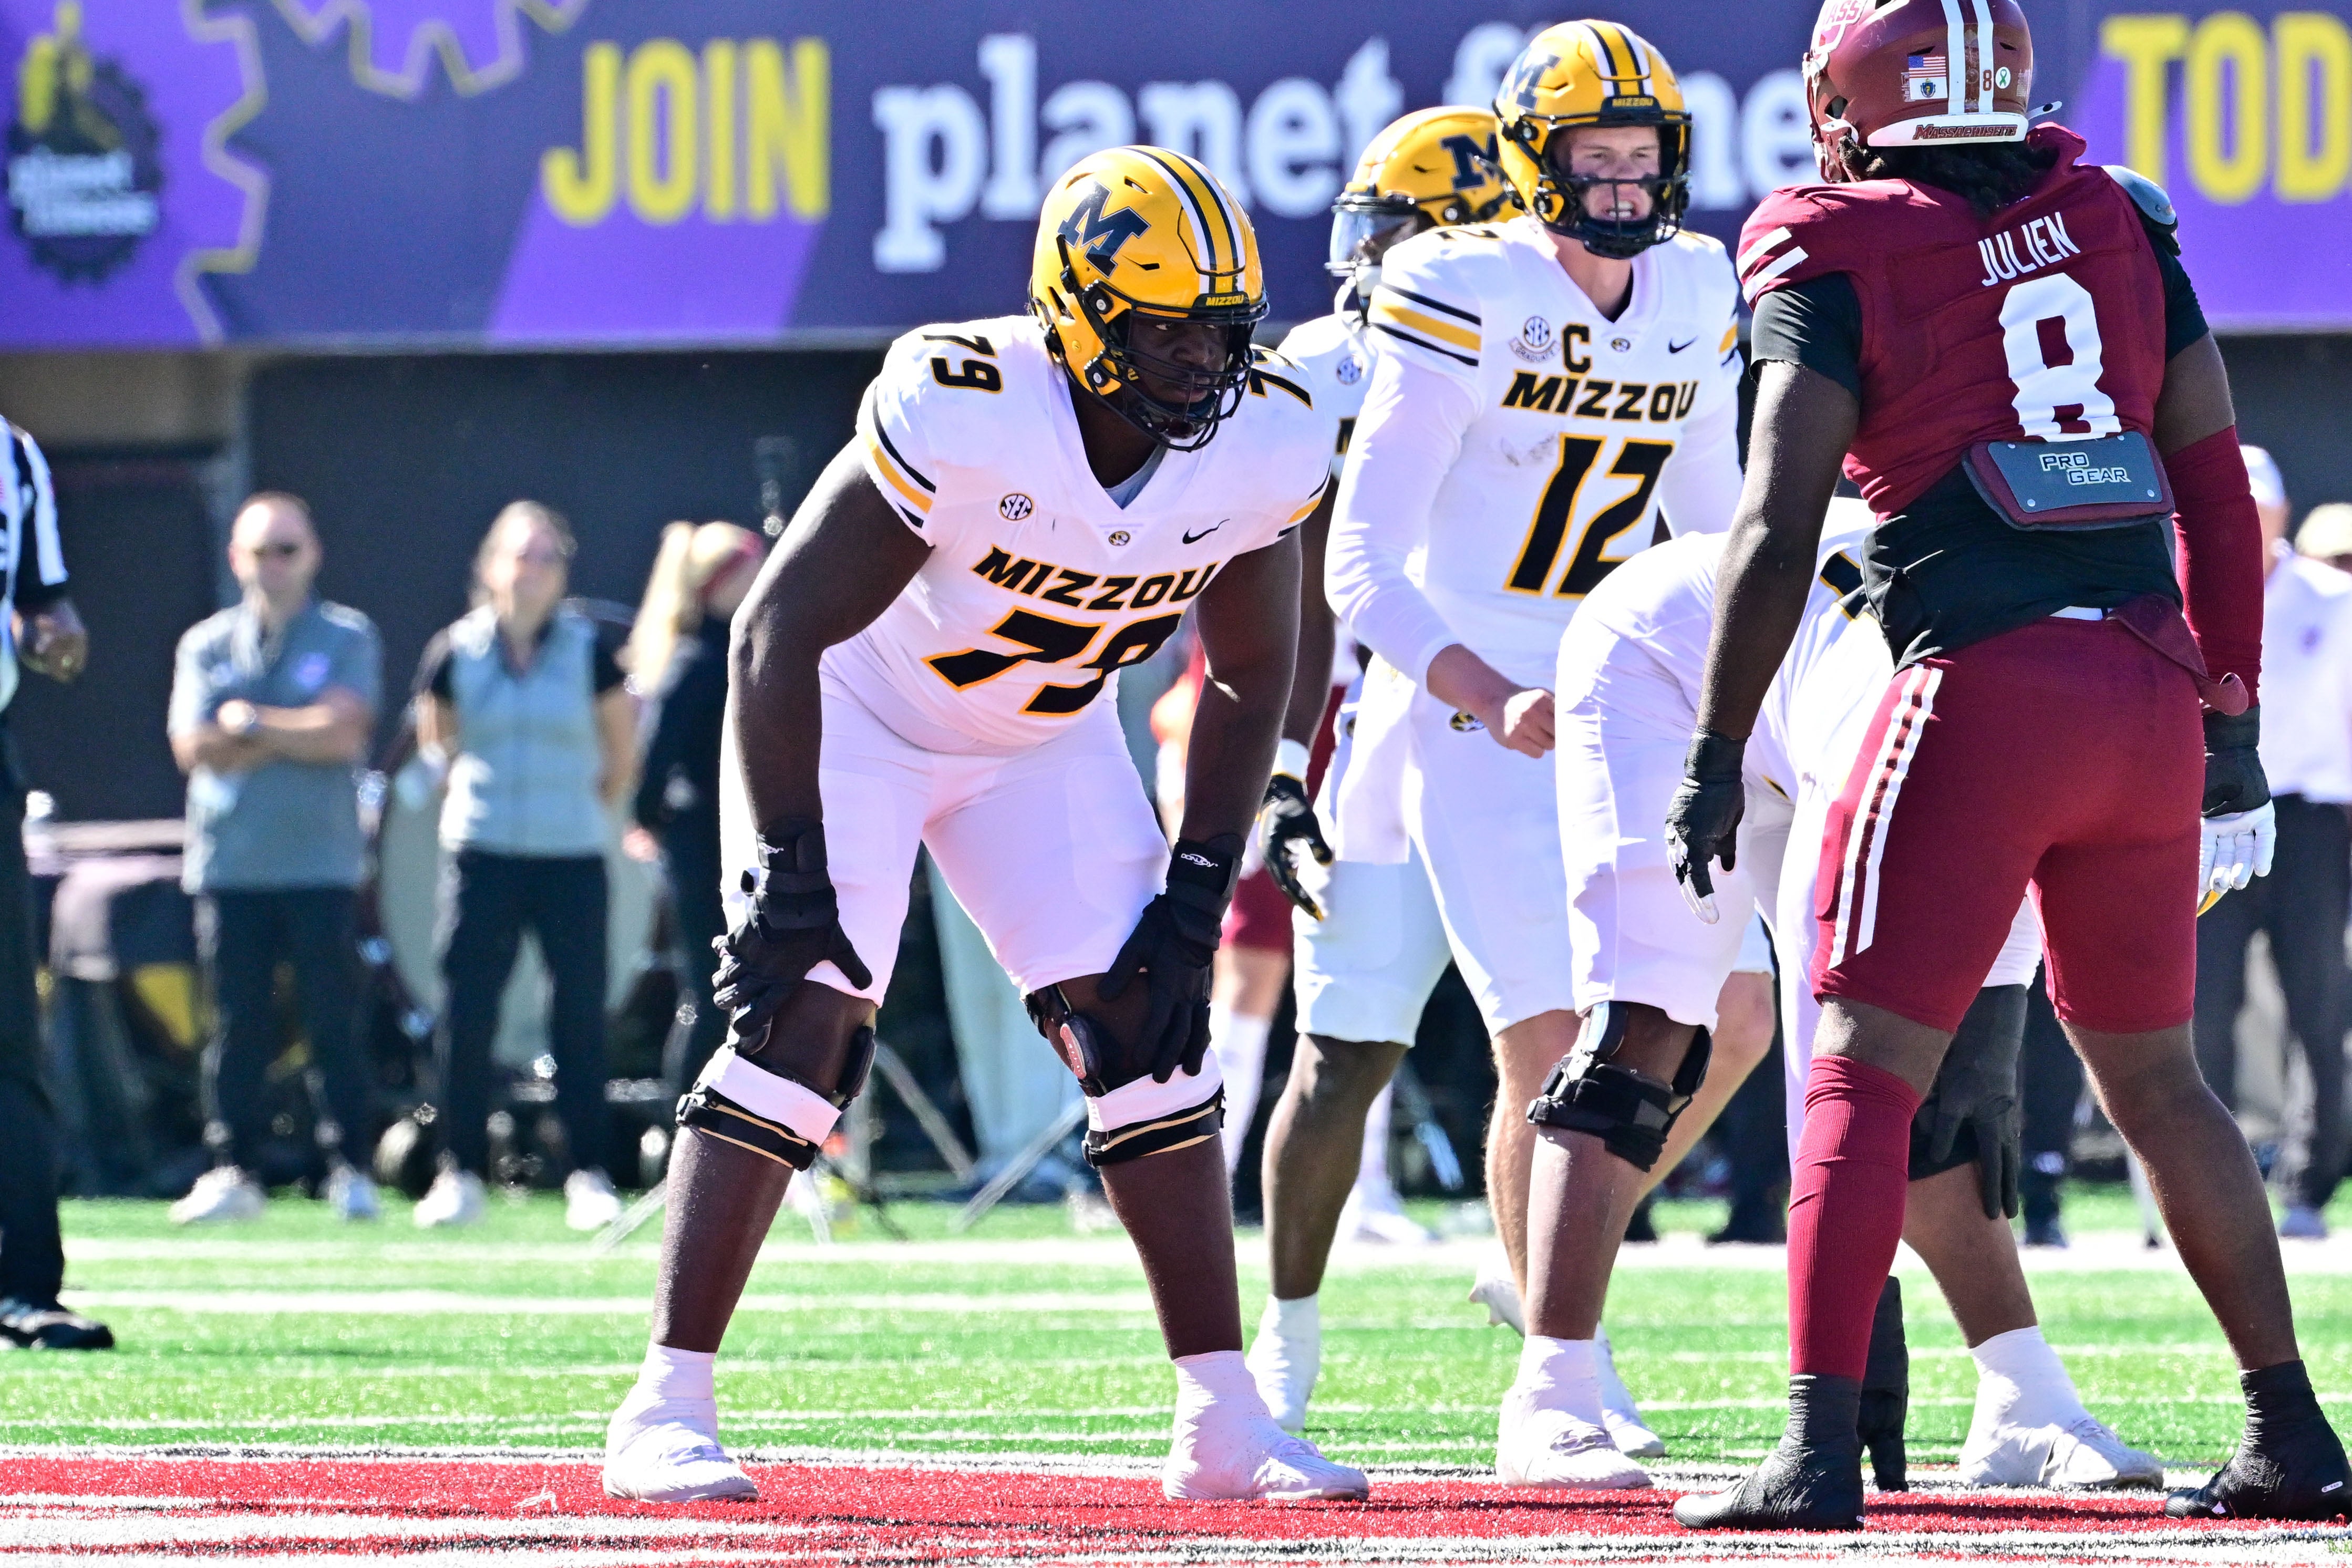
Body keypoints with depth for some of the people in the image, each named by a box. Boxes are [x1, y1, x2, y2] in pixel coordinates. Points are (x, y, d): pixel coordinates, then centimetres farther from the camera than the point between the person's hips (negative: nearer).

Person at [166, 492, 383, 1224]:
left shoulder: (347, 638, 6)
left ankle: (348, 1169, 1)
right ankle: (233, 1170, 5)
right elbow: (194, 747, -1)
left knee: (334, 1022, -3)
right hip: (229, 863, 2)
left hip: (321, 866, -2)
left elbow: (344, 732, -8)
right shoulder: (206, 645, 12)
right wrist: (297, 736, -5)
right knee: (238, 1026, 2)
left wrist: (250, 723, -3)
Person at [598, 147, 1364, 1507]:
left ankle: (1225, 1420, 3)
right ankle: (667, 1411, -14)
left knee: (1144, 1030, -3)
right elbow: (782, 627, -29)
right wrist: (788, 878, -30)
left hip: (1047, 738, 5)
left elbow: (1249, 678, -4)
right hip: (856, 713, -5)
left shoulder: (1266, 441, -20)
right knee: (803, 1023, -18)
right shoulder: (964, 413, -35)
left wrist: (1195, 900, -9)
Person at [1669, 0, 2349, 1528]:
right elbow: (2217, 483, 14)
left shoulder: (1840, 254, -1)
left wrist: (1719, 754, -2)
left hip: (1986, 684, -5)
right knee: (2156, 1074, 19)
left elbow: (1781, 527, -7)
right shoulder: (2118, 216, 14)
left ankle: (1823, 1447, -17)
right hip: (2152, 685, 6)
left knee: (1865, 1072, -5)